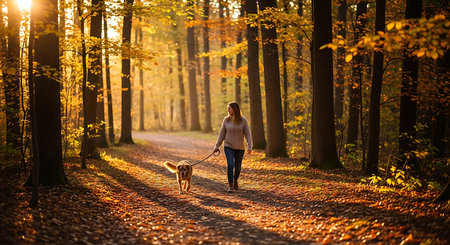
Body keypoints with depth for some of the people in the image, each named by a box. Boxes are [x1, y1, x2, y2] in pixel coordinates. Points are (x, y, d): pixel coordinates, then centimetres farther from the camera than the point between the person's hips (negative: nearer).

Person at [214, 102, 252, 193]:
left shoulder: (243, 120, -8)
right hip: (228, 146, 0)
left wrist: (249, 146, -18)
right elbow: (222, 133, 4)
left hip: (239, 147, 0)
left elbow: (247, 134, -9)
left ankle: (235, 180, 39)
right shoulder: (226, 120, -2)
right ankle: (230, 185, -11)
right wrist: (217, 146, 4)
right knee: (230, 164, -17)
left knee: (238, 167, 10)